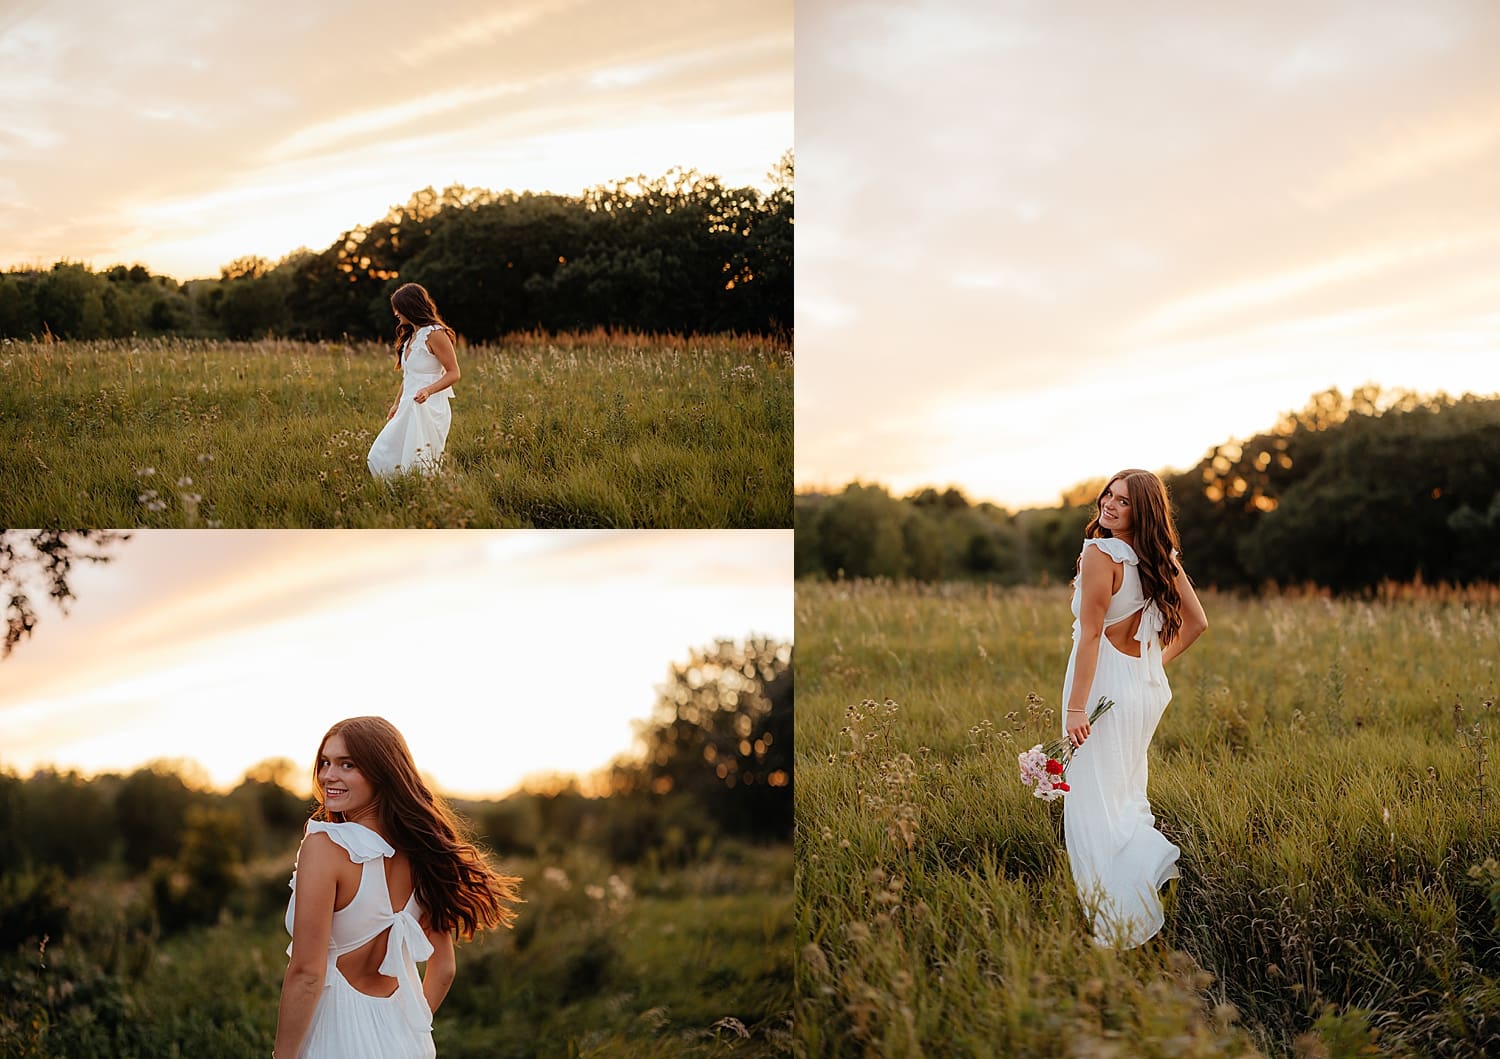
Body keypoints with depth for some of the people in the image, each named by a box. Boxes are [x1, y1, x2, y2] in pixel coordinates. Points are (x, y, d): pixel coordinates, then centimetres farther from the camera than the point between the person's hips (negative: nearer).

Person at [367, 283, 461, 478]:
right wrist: (397, 403, 23)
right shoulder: (411, 335, 14)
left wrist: (428, 390, -28)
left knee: (419, 465, -5)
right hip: (408, 408, 9)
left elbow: (453, 373, -15)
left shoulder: (434, 334, -13)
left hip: (429, 409, -9)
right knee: (381, 457, 7)